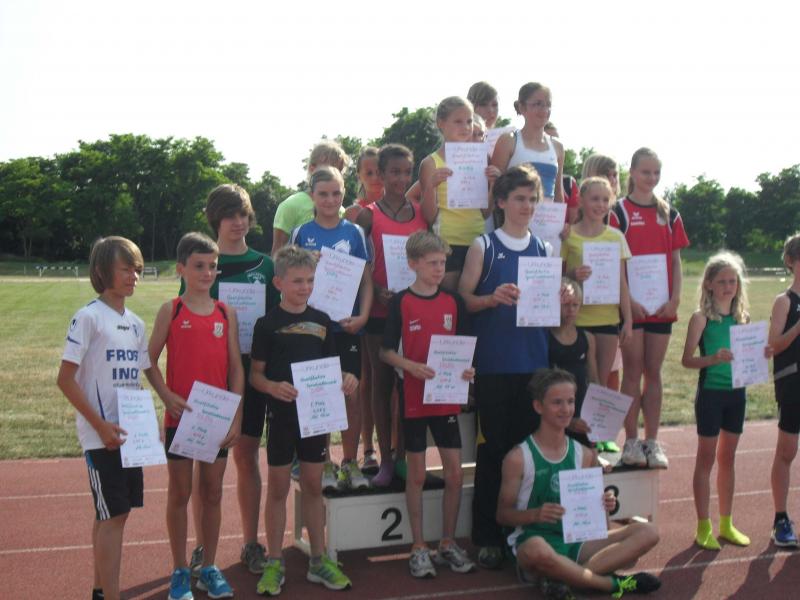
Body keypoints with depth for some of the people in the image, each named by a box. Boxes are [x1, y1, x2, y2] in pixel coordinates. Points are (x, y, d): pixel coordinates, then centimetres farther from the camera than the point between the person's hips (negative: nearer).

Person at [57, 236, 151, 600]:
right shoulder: (89, 317, -11)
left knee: (114, 513, 14)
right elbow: (65, 379, -13)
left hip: (130, 431, 7)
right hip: (101, 434, -7)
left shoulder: (136, 324, 10)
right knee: (113, 514, -7)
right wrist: (100, 424, -17)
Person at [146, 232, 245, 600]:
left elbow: (236, 368, 3)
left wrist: (237, 417, -2)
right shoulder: (170, 311, -3)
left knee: (212, 492, 11)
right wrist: (167, 396, -15)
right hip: (180, 417, -2)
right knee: (180, 493, 9)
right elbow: (150, 360, -1)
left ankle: (209, 568, 24)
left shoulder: (226, 313, 3)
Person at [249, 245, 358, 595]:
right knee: (278, 488, 6)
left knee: (313, 486, 12)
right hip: (281, 414, -3)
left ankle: (318, 560, 24)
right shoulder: (268, 324, -5)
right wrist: (273, 387, -25)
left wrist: (345, 379, -8)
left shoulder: (322, 321, 5)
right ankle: (274, 564, 18)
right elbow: (255, 373, -5)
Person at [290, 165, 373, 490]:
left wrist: (362, 316, -8)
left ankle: (350, 462, 17)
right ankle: (322, 465, 16)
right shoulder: (302, 234, 3)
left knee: (352, 394, 4)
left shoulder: (354, 232, 5)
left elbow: (366, 280, 5)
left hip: (348, 326, 1)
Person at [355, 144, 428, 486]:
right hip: (381, 311, -2)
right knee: (381, 384, 5)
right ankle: (385, 460, 13)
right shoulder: (368, 216, 0)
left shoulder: (422, 213, 9)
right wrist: (377, 291, -16)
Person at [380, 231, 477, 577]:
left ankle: (448, 543, 22)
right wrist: (411, 366, -21)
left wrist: (467, 369, -9)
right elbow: (386, 351, -3)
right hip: (413, 399, -3)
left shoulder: (453, 302, 5)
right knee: (417, 474, 6)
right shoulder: (401, 302, -5)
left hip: (447, 397, 3)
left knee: (455, 473, 6)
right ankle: (419, 548, 18)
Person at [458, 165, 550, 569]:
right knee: (493, 447, 2)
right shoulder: (483, 247, 2)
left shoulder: (543, 248, 13)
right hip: (493, 364, -3)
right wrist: (493, 298, -18)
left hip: (533, 361, 4)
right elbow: (463, 299, -1)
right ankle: (487, 536, 12)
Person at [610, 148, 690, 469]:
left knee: (654, 372, 8)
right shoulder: (619, 211, -1)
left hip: (662, 306, 4)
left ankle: (652, 442, 14)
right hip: (631, 304, -4)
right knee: (633, 371, 0)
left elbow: (676, 261, 10)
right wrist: (628, 300, -14)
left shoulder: (669, 214, 11)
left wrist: (675, 298, -3)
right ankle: (631, 442, 7)